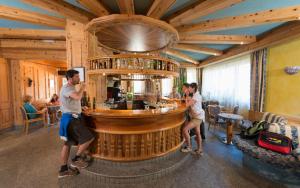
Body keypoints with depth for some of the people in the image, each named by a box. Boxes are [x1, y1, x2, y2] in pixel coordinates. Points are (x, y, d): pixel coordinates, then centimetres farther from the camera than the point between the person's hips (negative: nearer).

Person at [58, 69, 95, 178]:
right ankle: (76, 160, 8)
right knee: (89, 137, -8)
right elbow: (78, 97, -34)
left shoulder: (71, 88, 18)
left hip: (72, 117, 10)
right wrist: (82, 88, -16)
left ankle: (63, 169, 26)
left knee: (68, 143, 15)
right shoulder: (66, 88, -15)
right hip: (71, 118, -10)